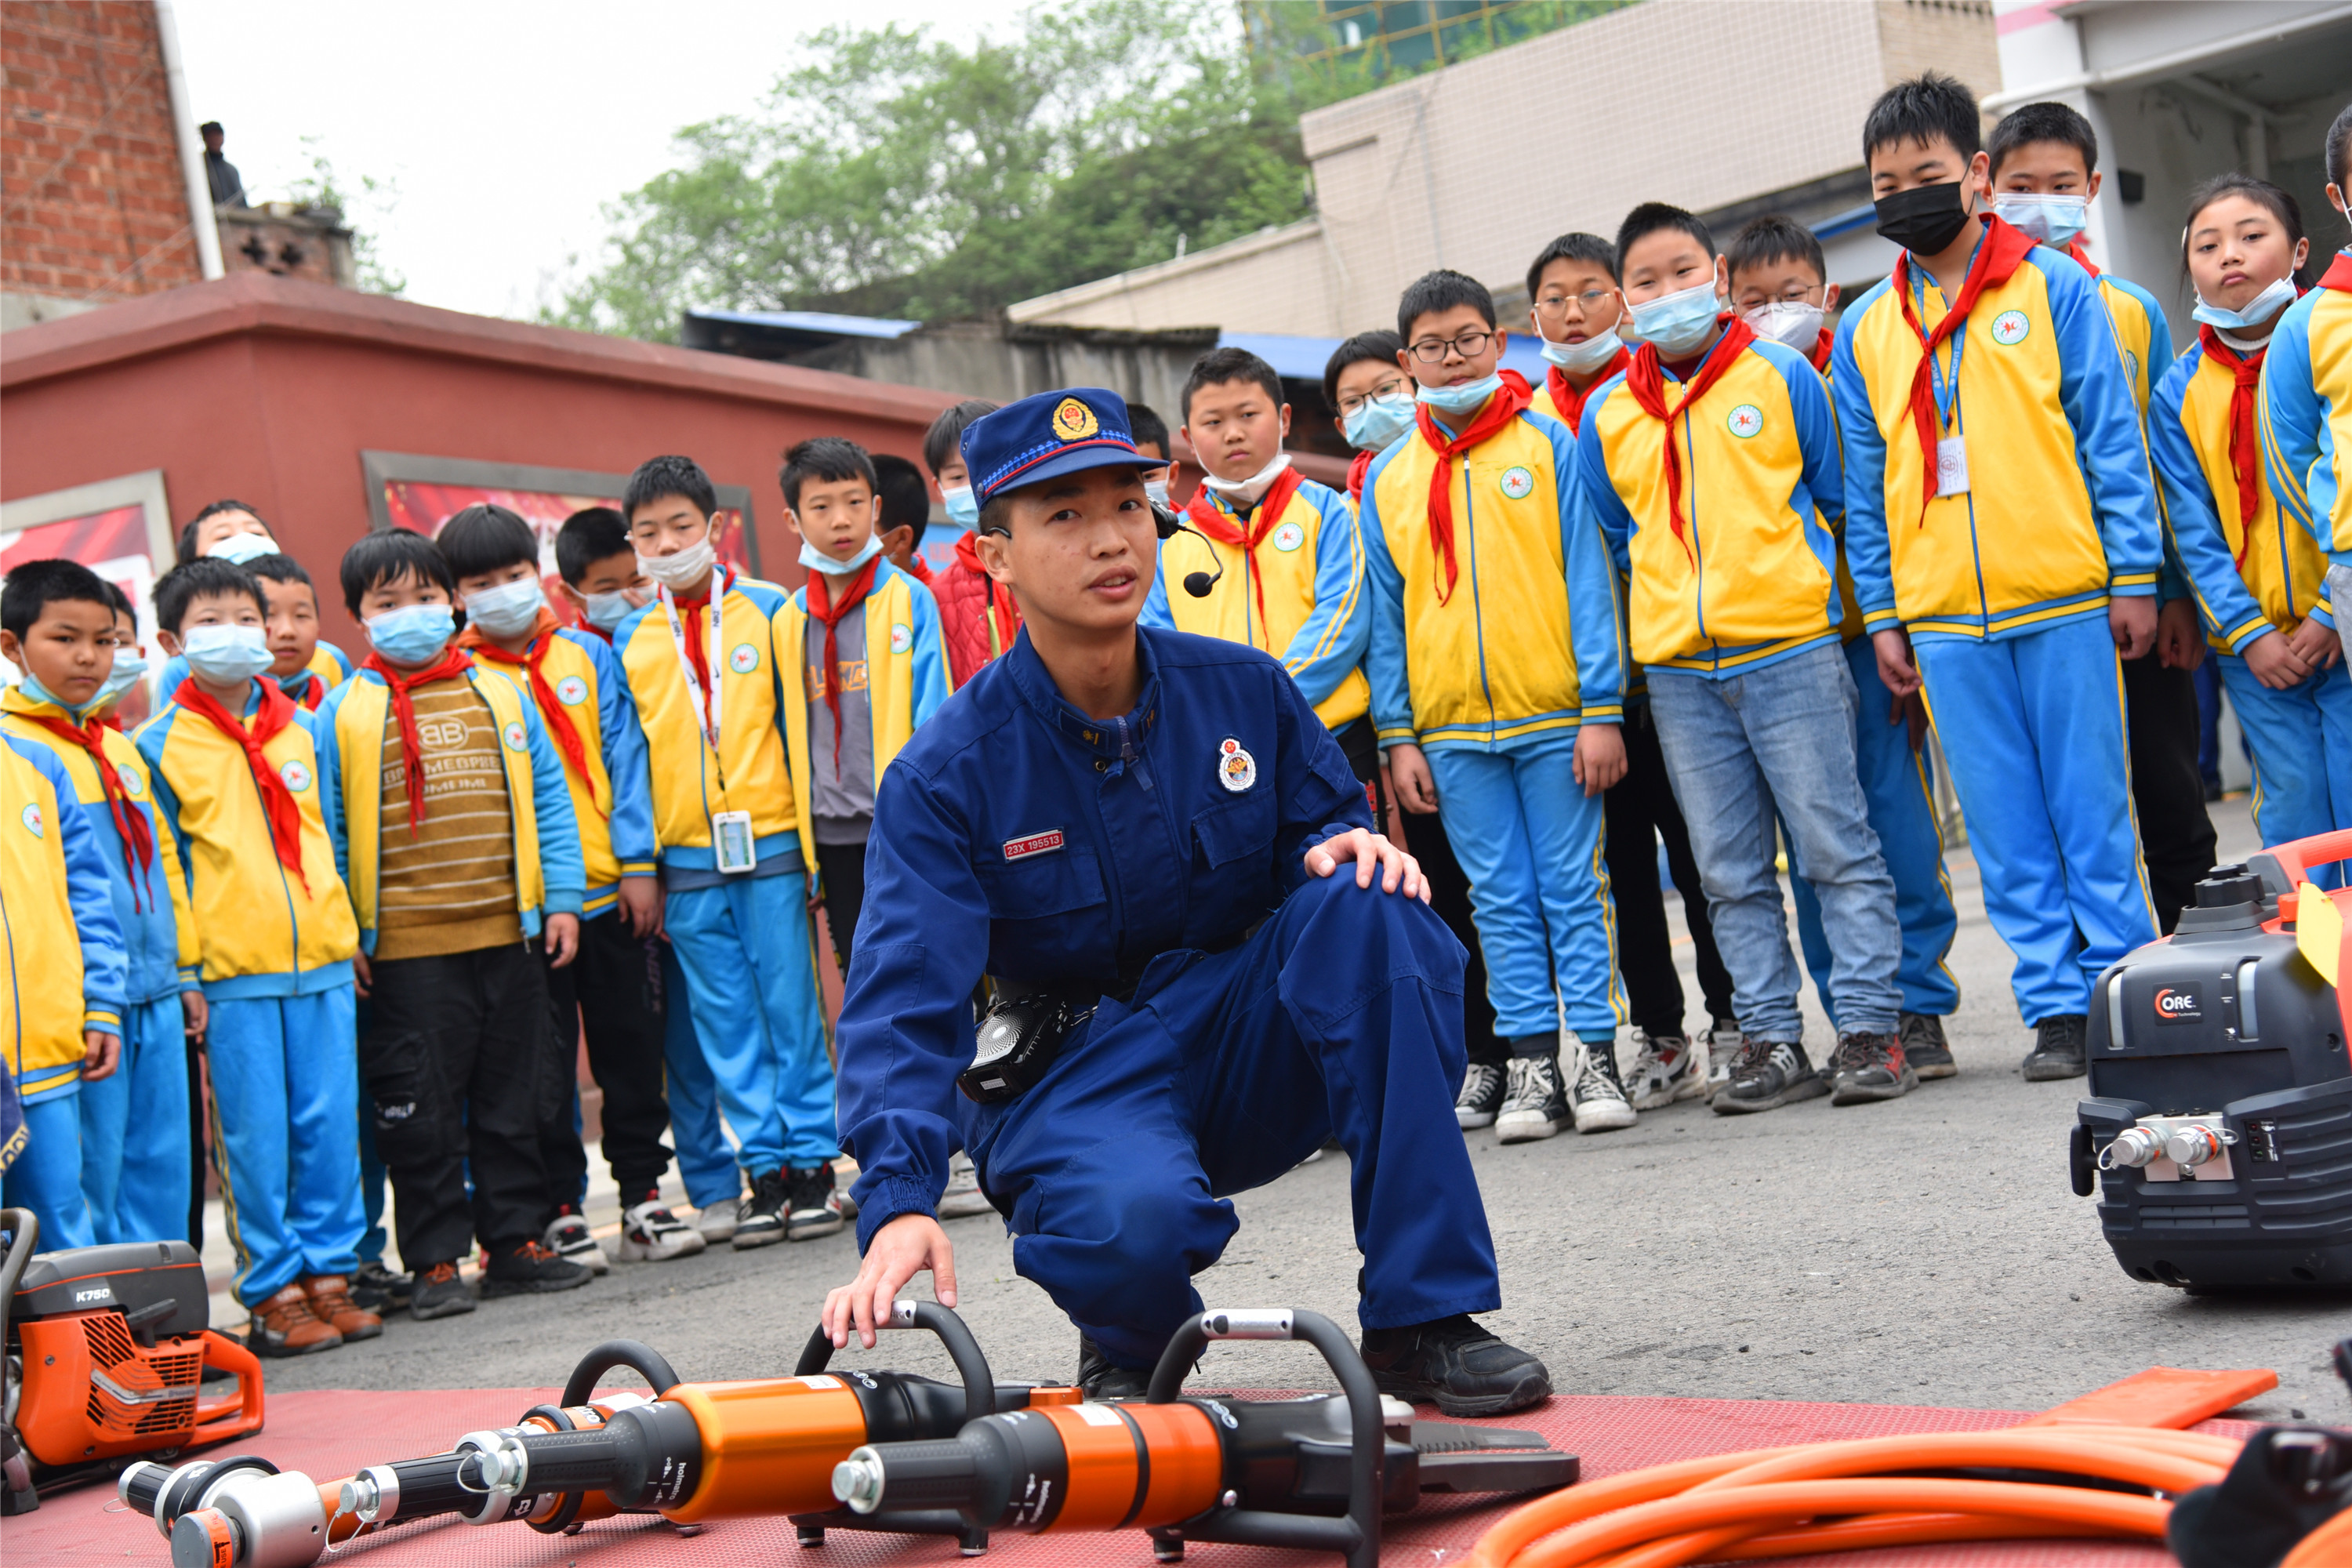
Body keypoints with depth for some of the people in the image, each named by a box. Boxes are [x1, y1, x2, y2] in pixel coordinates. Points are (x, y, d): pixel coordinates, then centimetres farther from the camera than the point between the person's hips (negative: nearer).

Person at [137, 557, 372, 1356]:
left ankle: (328, 1273, 17)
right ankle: (273, 1293, 10)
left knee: (331, 1124, 5)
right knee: (256, 1138, 0)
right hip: (231, 970, -4)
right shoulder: (159, 744, -1)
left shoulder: (300, 727, 11)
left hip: (320, 959, 4)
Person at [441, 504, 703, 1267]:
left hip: (609, 890, 2)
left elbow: (624, 757, 6)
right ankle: (560, 1211, 11)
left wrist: (638, 864, -1)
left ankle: (643, 1197, 18)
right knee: (543, 1067, 2)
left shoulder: (588, 655, 8)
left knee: (632, 1048, 8)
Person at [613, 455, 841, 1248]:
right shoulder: (629, 639, 9)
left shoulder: (769, 611, 3)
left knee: (793, 1008, 0)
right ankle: (766, 1169, 12)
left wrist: (811, 827, 0)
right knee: (726, 1024, 5)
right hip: (685, 860, 2)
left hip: (770, 842, -2)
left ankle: (812, 1161, 8)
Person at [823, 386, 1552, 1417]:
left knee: (1365, 904, -25)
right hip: (1074, 1081, -4)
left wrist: (1349, 850, -15)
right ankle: (1130, 1348, 3)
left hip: (1248, 1047, 4)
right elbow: (905, 998, -19)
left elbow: (1326, 827, 13)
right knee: (1132, 1219, -39)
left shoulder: (1242, 691, 0)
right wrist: (897, 1203, -35)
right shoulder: (946, 774, -11)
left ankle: (1420, 1318, -22)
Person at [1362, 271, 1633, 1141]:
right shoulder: (1386, 478, 8)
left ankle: (1595, 1054, 8)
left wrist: (1602, 709, -8)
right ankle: (1530, 1063, 11)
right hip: (1450, 728, 2)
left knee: (1575, 886, 2)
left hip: (1555, 714, -2)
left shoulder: (1546, 443, 2)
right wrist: (1397, 736, 4)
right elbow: (1386, 615, 10)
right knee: (1501, 898, 6)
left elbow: (1588, 578, -2)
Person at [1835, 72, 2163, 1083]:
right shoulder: (1864, 330, 10)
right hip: (1941, 621, 3)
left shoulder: (2052, 287, 2)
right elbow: (1864, 487, 12)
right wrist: (1880, 618, 7)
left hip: (2065, 601, -3)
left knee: (2093, 808, 1)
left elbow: (2111, 438, 1)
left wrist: (2133, 577, -4)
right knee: (2005, 828, 5)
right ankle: (2055, 1008, 12)